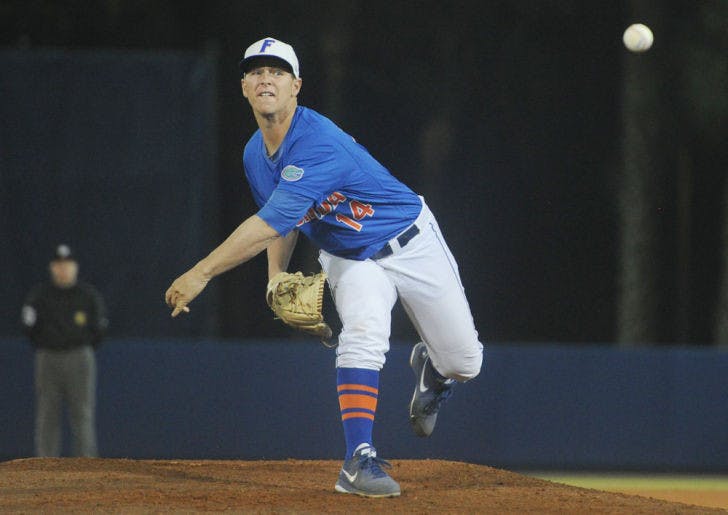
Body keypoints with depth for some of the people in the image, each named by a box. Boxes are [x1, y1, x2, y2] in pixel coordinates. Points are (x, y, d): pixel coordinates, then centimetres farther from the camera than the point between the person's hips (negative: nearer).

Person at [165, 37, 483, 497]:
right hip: (351, 262, 4)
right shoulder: (256, 156, -7)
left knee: (464, 362, 0)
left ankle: (430, 369, 37)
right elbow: (282, 225, 10)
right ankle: (360, 460, -28)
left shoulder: (319, 143, -35)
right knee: (363, 335, -27)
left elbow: (271, 223, -41)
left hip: (411, 246, -4)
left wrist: (202, 273, -42)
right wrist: (277, 279, -9)